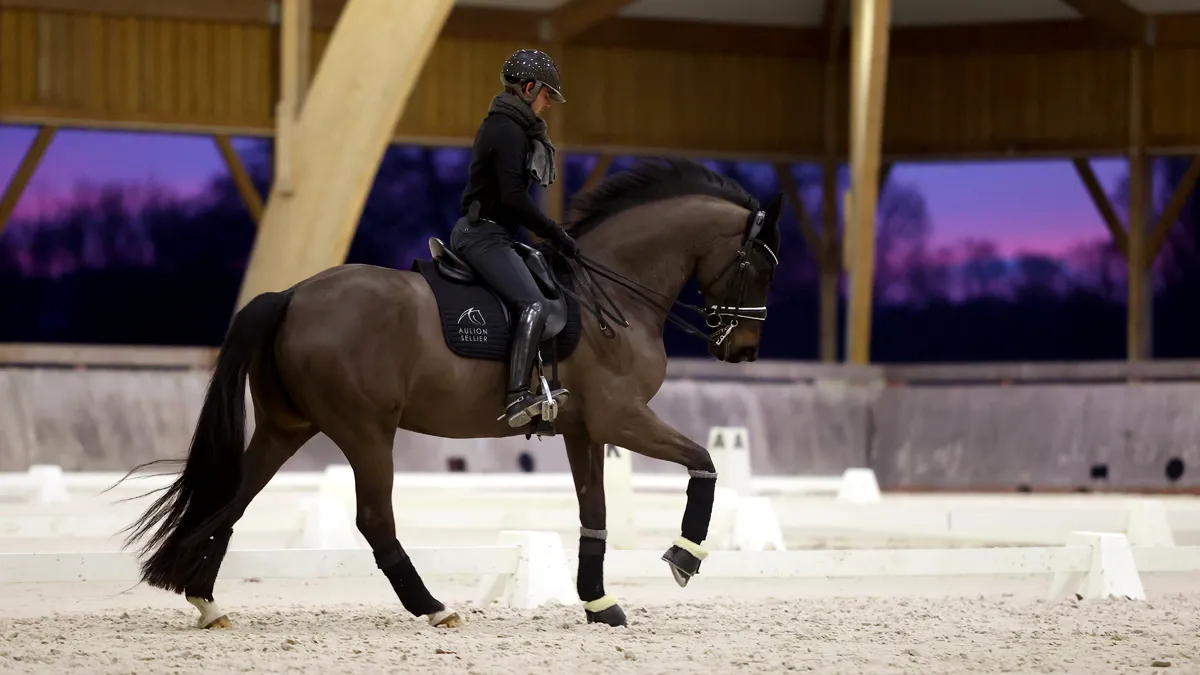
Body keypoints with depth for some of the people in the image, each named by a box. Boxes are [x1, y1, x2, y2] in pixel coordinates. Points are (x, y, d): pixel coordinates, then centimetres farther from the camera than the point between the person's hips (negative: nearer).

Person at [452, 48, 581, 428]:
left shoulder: (506, 126, 19)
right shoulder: (508, 130, -14)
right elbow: (514, 198, -21)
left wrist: (549, 234, 21)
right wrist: (557, 236, -15)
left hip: (483, 233, 11)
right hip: (484, 235, -11)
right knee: (533, 305, -26)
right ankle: (518, 399, -39)